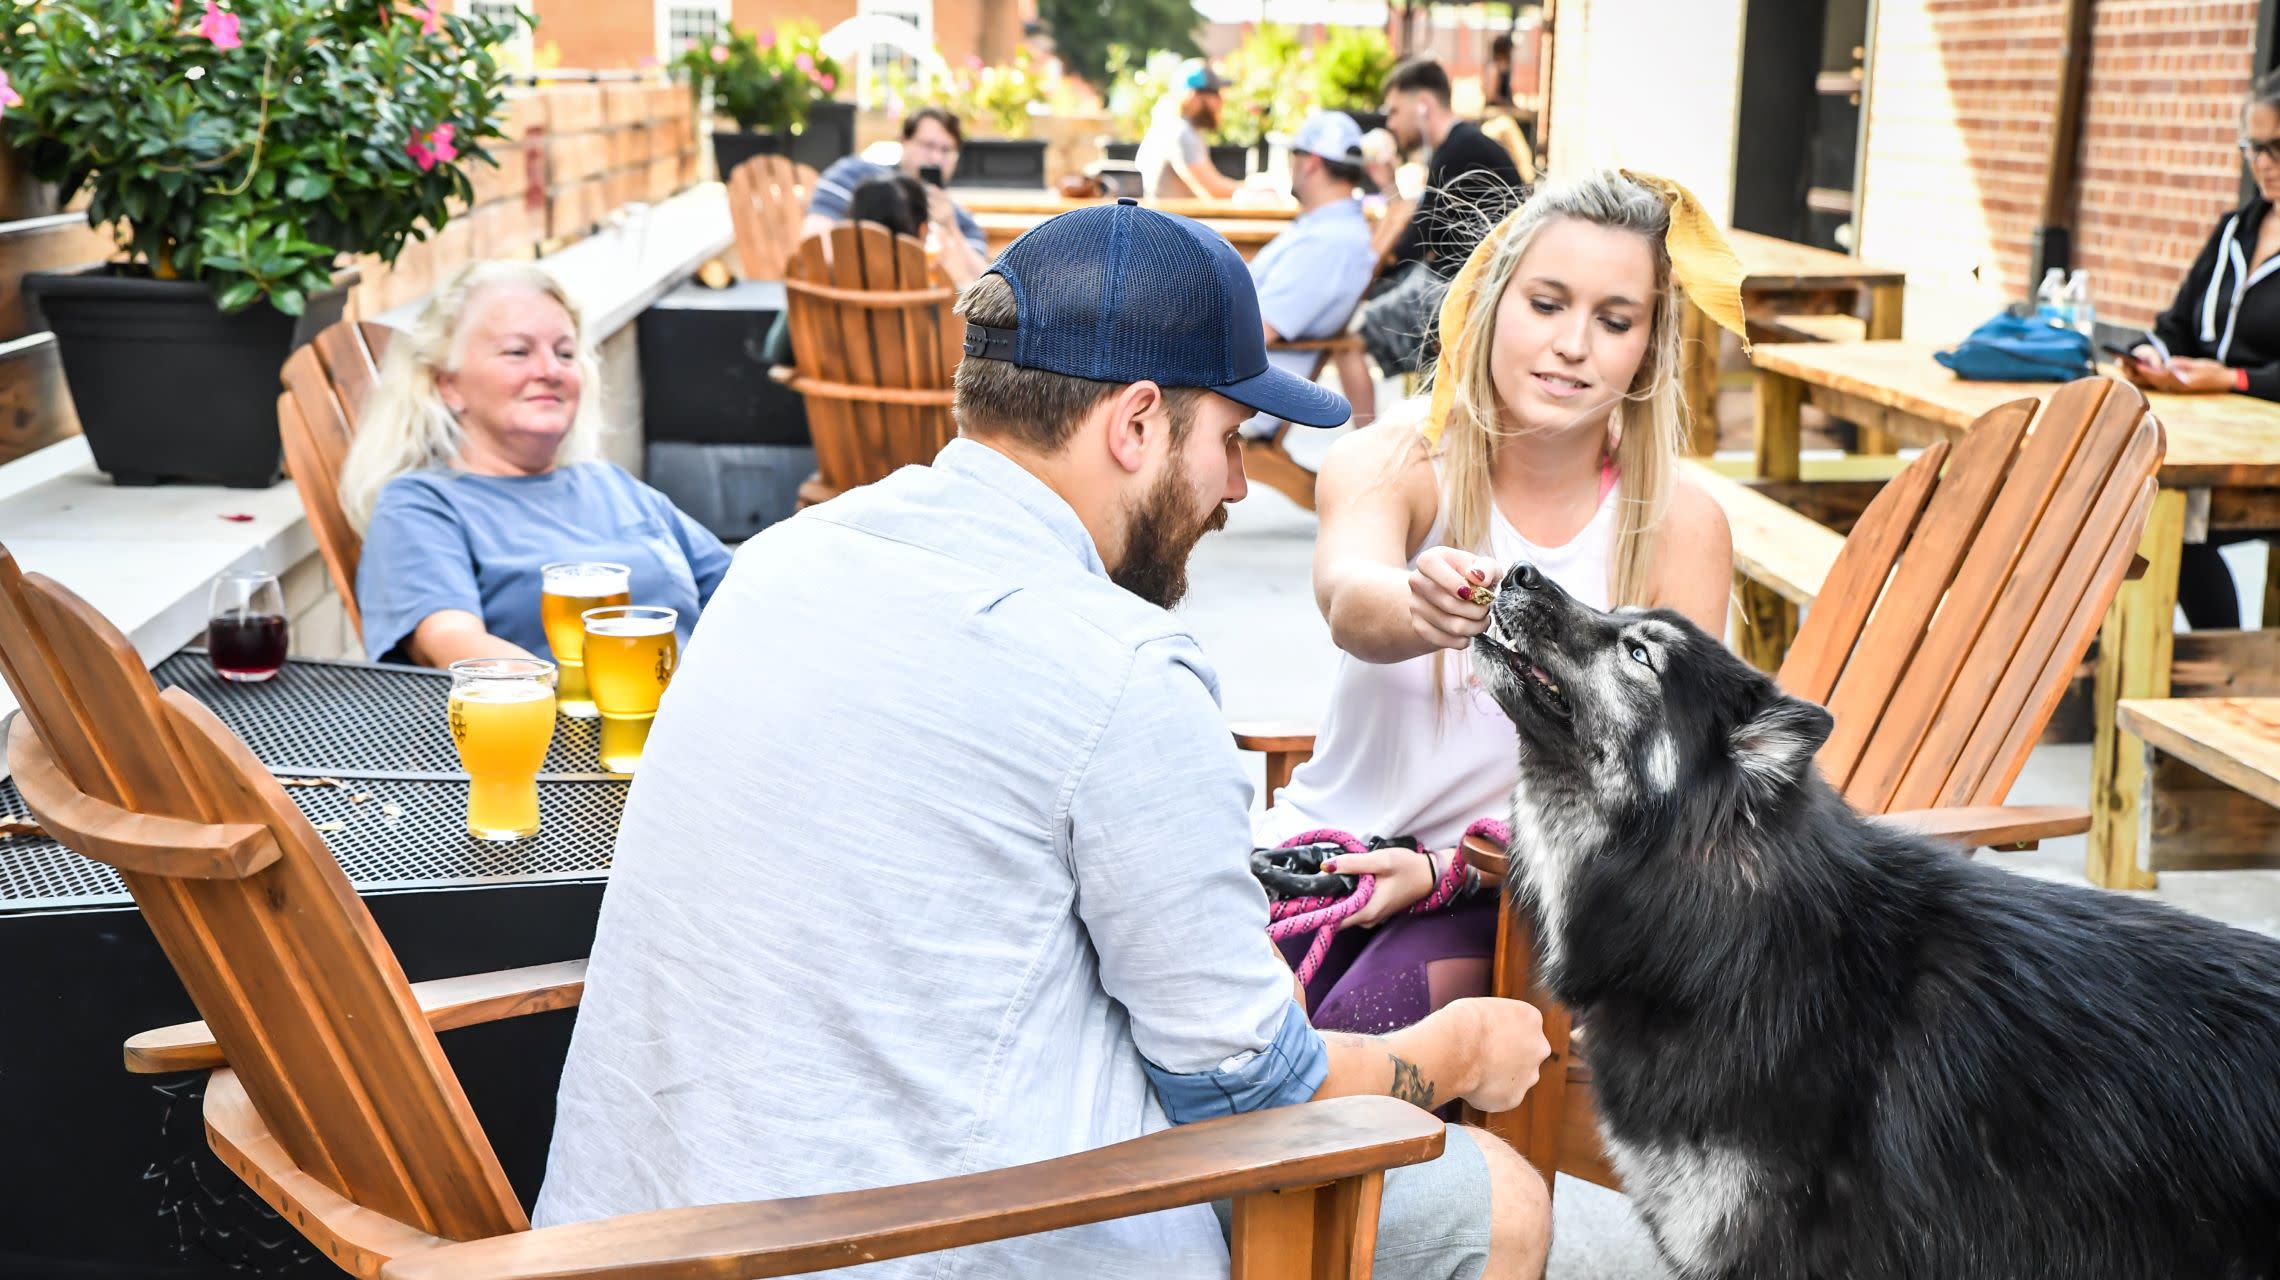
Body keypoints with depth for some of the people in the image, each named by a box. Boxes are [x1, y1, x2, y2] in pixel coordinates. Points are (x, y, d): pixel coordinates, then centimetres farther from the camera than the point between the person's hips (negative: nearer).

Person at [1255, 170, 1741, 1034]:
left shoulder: (1680, 527, -5)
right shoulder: (1389, 459, -7)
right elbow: (1348, 600, -31)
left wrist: (1455, 866, -17)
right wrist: (1423, 609, -56)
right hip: (1331, 839, 1)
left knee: (1361, 1026, -29)